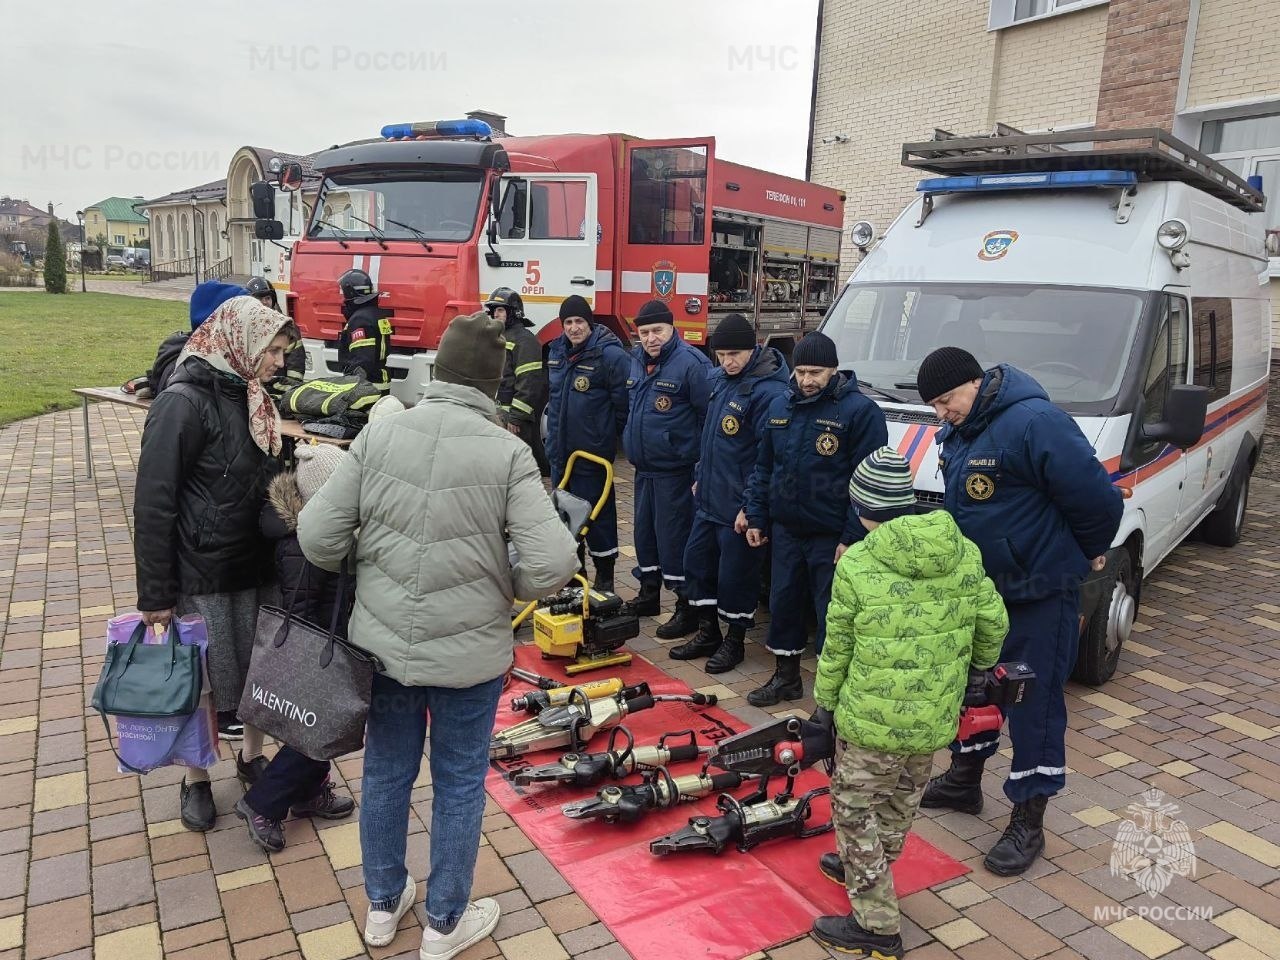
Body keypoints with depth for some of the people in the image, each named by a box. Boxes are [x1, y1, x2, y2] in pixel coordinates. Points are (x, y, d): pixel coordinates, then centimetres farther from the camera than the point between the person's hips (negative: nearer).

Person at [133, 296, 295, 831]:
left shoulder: (250, 398, 7)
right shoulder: (183, 404, -17)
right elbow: (153, 505, -17)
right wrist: (155, 594, -15)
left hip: (256, 567, 6)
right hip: (203, 577, -6)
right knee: (206, 686, 8)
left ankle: (252, 758, 36)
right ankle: (197, 781, 30)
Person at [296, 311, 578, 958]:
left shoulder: (379, 435, -7)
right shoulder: (507, 453, -16)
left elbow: (317, 535, -6)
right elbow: (553, 564, -22)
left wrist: (366, 576, 12)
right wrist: (507, 584, -1)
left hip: (382, 643, 3)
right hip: (469, 654, -3)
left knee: (385, 773, 22)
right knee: (459, 786, 17)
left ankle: (382, 905, 43)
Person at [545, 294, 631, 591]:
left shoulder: (610, 354, -16)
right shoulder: (557, 350, 9)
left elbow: (624, 402, -14)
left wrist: (611, 436, -6)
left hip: (592, 452, -8)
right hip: (559, 449, 8)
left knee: (597, 512, 1)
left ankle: (605, 577, 15)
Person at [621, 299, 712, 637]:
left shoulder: (691, 363, -16)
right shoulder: (636, 360, 9)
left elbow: (709, 416, -16)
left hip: (675, 470, -8)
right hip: (643, 467, 8)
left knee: (674, 537, -4)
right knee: (644, 532, 17)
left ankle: (688, 609, 8)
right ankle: (648, 595, 33)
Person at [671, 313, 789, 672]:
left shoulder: (768, 391, -19)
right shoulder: (718, 380, 8)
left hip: (739, 505, -9)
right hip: (708, 499, 9)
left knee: (735, 574, 4)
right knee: (697, 561, 16)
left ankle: (734, 641, 24)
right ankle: (707, 633, 32)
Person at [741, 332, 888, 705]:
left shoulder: (860, 411, -11)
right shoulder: (780, 407, 8)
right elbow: (764, 467, 16)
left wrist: (852, 539, -16)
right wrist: (756, 516, 11)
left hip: (832, 537, -6)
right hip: (785, 530, 6)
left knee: (833, 615, 2)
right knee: (782, 604, 14)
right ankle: (786, 677, 31)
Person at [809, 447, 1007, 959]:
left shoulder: (856, 564, -17)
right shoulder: (965, 552, -3)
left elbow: (837, 650, -9)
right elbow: (993, 622, 5)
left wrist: (824, 706, 5)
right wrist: (980, 666, 25)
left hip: (871, 719, -6)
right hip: (936, 719, 6)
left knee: (856, 811, 10)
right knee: (901, 800, 26)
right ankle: (865, 871, 48)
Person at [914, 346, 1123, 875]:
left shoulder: (1035, 423, -25)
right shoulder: (959, 430, 3)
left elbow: (1099, 498, -22)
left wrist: (1087, 551, -6)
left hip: (1039, 593, -9)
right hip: (979, 586, 9)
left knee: (1036, 700, 3)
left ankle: (1028, 822, 17)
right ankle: (964, 780, 41)